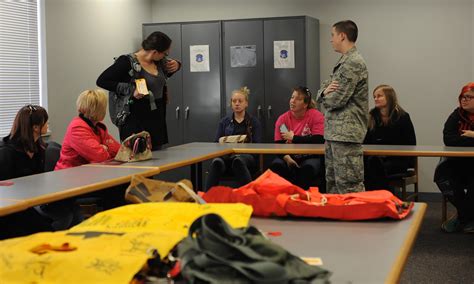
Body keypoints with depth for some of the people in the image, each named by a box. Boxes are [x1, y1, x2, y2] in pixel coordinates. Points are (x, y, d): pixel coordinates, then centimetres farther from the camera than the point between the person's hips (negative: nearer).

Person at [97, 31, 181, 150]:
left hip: (157, 119, 7)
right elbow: (102, 81, -15)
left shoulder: (159, 61, 6)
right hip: (136, 121, -7)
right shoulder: (128, 62, -14)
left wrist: (176, 65, 4)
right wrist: (130, 90, -22)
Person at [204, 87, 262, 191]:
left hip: (247, 156, -1)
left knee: (238, 161, -41)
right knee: (217, 162, -37)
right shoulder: (224, 122, 21)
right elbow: (216, 142, 13)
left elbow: (257, 146, 5)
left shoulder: (254, 122, 14)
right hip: (227, 155, 2)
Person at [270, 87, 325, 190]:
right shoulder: (282, 119, 1)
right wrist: (286, 157, -24)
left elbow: (318, 141, -17)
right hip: (289, 156, 2)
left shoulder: (316, 116, -7)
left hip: (309, 157, -2)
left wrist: (293, 138, -12)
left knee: (308, 168, -34)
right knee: (275, 165, -27)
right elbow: (278, 144, -3)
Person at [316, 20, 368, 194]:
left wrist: (324, 95, 4)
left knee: (349, 186, -7)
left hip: (346, 133, -10)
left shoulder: (353, 63, -14)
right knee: (332, 182, 16)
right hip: (334, 133, 10)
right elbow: (323, 89, 16)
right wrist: (325, 91, -7)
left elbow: (336, 100, -18)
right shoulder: (344, 62, 17)